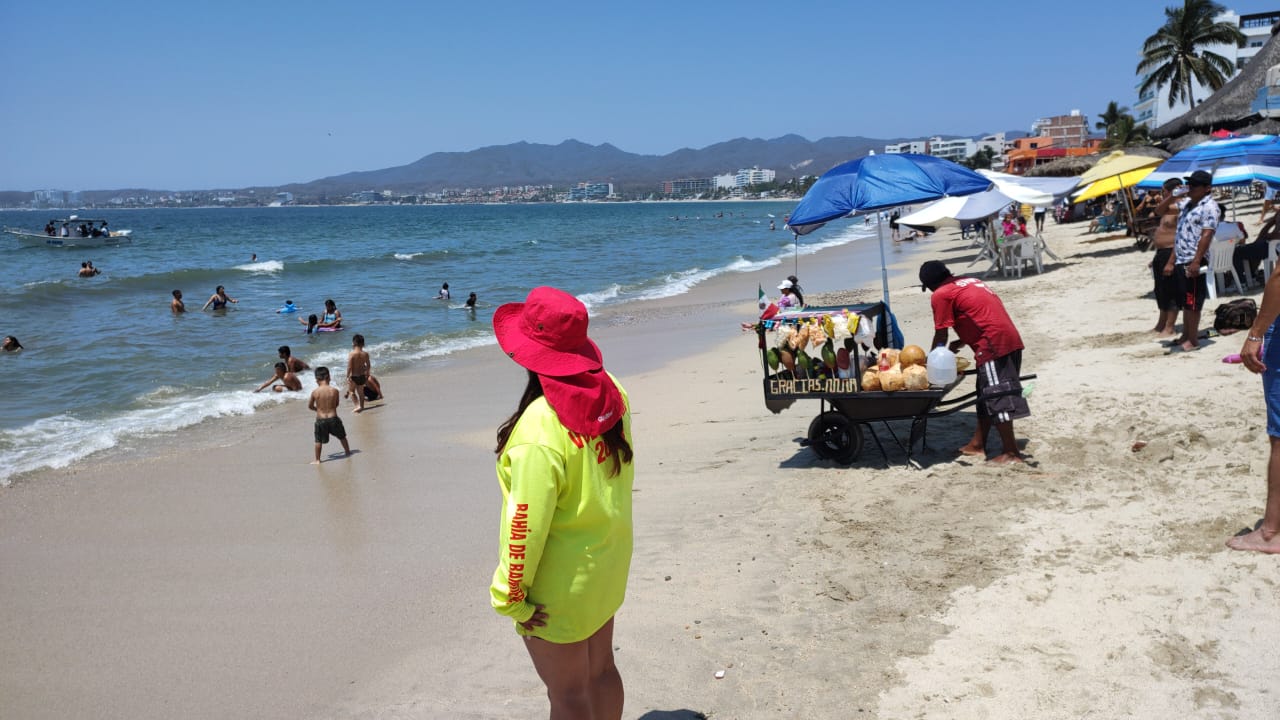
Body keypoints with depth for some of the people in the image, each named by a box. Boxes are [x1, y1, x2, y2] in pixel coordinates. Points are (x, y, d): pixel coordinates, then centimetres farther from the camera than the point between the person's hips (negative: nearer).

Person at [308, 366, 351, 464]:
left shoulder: (315, 392, -9)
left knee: (318, 441, 13)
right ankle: (347, 451, 37)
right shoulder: (334, 390, -9)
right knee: (342, 436, 22)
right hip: (333, 418, 1)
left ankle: (317, 460, 16)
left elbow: (309, 406, 4)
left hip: (320, 419, -1)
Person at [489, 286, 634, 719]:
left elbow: (526, 524, -25)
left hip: (561, 583, -7)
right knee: (601, 669, 25)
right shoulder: (611, 394, -9)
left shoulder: (539, 428, -30)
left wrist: (508, 594, -12)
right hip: (608, 563, 7)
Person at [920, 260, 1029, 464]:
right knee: (987, 395, 16)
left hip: (993, 346, -9)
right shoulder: (971, 281, 22)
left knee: (996, 397, -5)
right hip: (1012, 339, 9)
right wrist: (962, 342, 23)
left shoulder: (941, 295, -3)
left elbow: (940, 337, -1)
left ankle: (1011, 452, -3)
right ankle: (977, 444, 24)